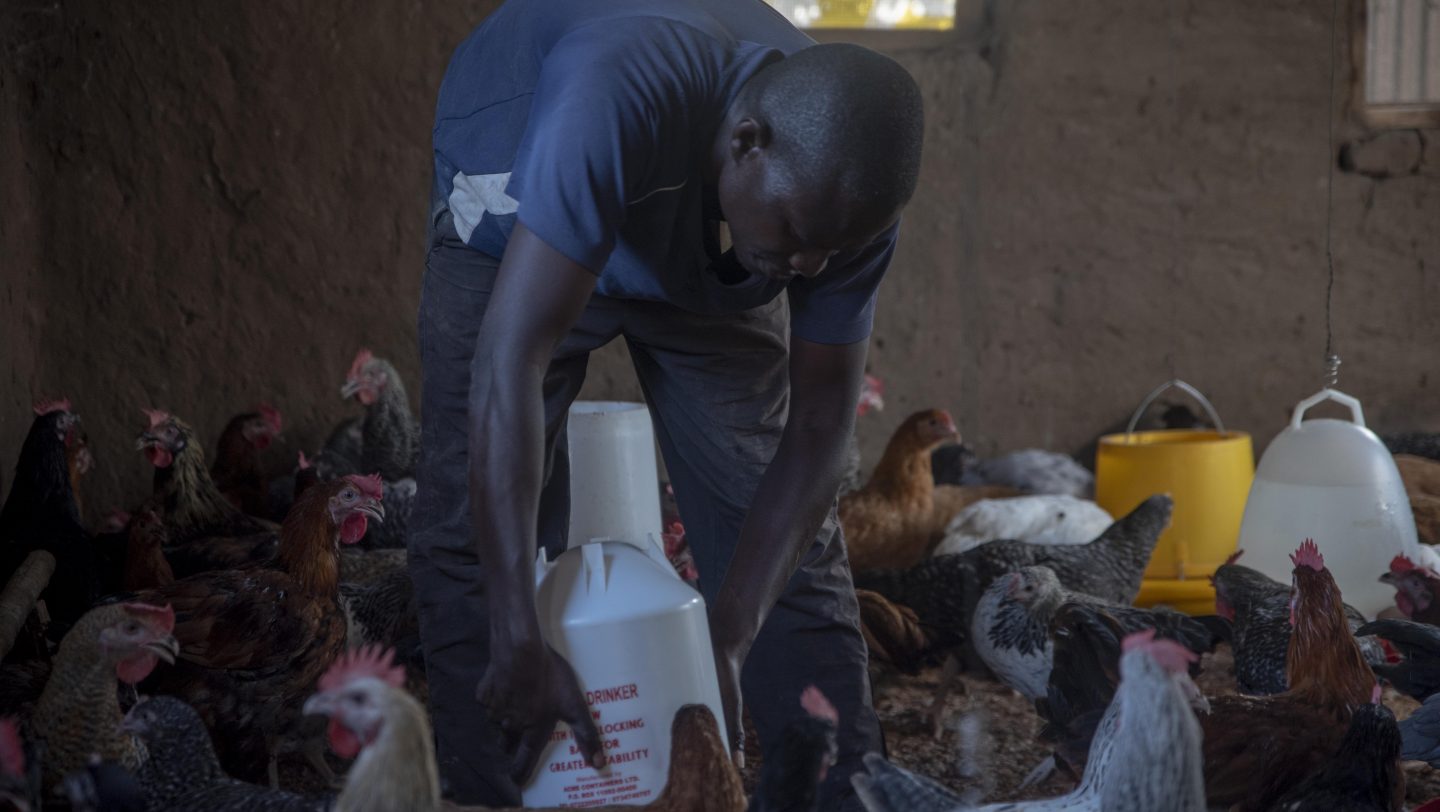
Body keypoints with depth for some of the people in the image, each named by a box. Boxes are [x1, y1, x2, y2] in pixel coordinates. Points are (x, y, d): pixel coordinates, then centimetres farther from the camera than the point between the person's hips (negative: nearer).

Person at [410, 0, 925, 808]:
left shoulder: (846, 188, -28)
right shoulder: (618, 100, -45)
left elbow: (817, 430, -21)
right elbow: (509, 361, -49)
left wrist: (729, 645, -30)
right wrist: (520, 644, -52)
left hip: (709, 256, 3)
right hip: (518, 205, -3)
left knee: (795, 534, -3)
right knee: (475, 528, -14)